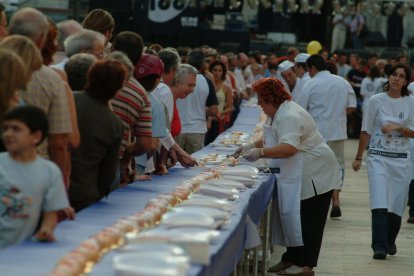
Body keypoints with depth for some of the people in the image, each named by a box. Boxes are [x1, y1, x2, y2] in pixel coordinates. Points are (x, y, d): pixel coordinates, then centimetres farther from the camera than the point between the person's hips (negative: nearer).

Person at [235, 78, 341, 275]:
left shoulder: (290, 116, -22)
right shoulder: (280, 113, 14)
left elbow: (289, 147, -34)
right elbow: (272, 140, 27)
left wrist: (260, 153, -35)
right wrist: (251, 146, 13)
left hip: (313, 175, -11)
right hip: (298, 176, 11)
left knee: (305, 220, -6)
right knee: (292, 217, 12)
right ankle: (291, 259, 19)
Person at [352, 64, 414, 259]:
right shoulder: (376, 101, 0)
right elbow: (366, 131, 5)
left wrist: (397, 128, -15)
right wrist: (358, 157, 8)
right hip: (378, 157, -1)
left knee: (397, 203, 5)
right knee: (379, 202, -12)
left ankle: (390, 242, 25)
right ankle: (379, 247, -12)